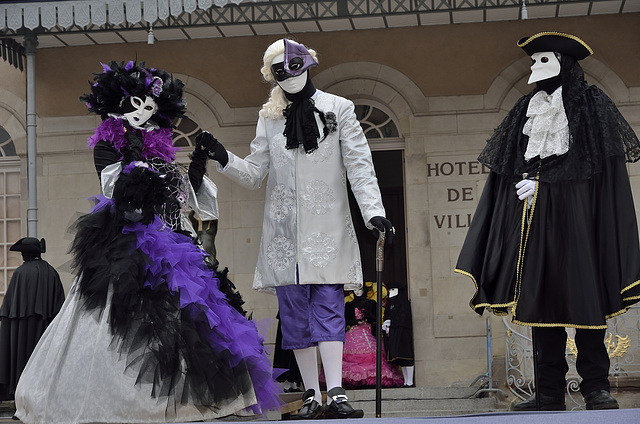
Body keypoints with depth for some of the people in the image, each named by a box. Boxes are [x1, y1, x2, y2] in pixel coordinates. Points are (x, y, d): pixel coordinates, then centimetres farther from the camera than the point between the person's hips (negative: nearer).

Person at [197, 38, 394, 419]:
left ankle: (336, 394, -17)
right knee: (295, 312, 2)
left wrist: (374, 211, -11)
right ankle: (312, 395, 9)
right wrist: (224, 158, -5)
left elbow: (360, 167, 1)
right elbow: (254, 175, 13)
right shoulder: (269, 119, 13)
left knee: (328, 307, -11)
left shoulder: (339, 110, 6)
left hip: (327, 227, -3)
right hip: (285, 230, 3)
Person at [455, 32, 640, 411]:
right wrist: (525, 186, -5)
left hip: (575, 215, -4)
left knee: (583, 292, -7)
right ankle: (550, 391, 2)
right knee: (541, 295, 0)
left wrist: (540, 182, -11)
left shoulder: (591, 103, 6)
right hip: (534, 219, 4)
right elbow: (510, 170, 16)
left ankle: (596, 385, -1)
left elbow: (591, 163, -5)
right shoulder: (528, 110, 19)